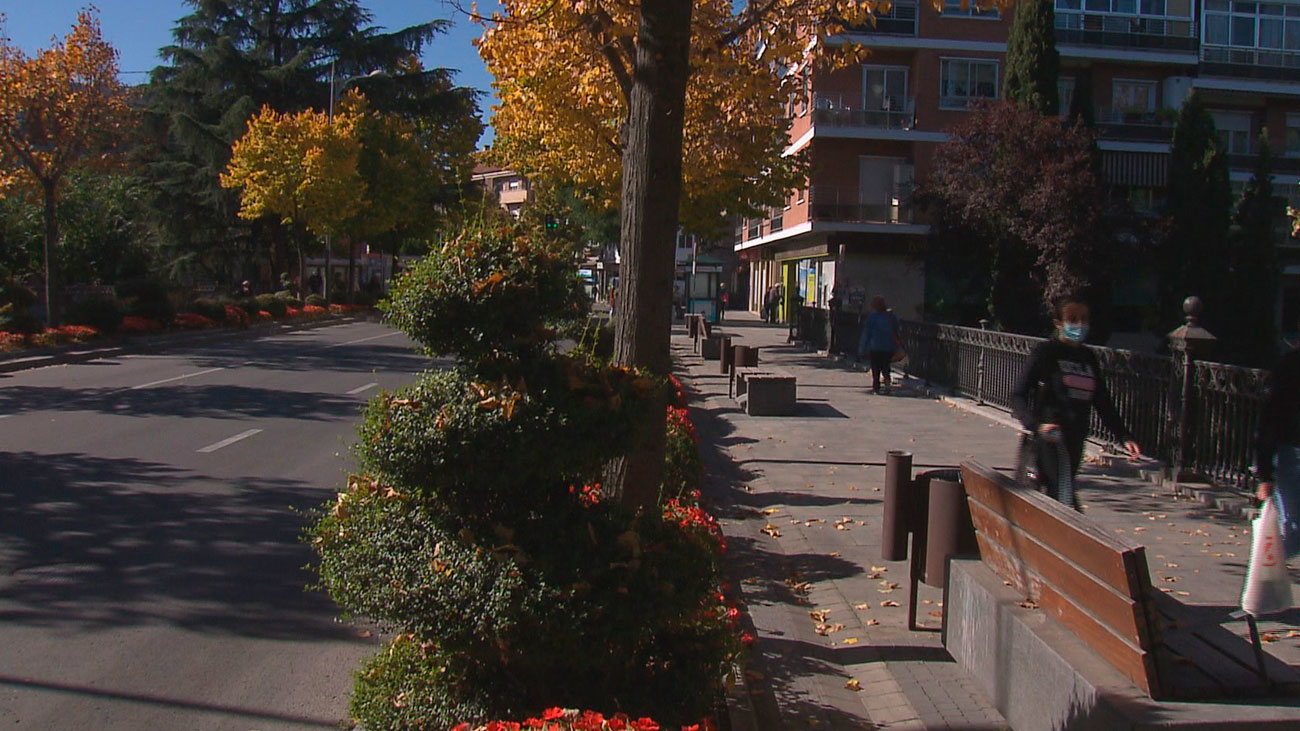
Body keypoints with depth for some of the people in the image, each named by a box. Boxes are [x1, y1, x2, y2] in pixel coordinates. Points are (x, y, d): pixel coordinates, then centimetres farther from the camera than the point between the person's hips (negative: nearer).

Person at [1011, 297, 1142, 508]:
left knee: (1052, 498, 10)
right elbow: (1018, 396, -8)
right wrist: (1036, 425, -26)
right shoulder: (1045, 352, -3)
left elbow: (1102, 402, 20)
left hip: (1076, 438, 6)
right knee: (1066, 500, -18)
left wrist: (1124, 436, 9)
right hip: (1051, 435, -6)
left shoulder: (1087, 357, 16)